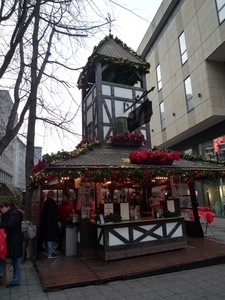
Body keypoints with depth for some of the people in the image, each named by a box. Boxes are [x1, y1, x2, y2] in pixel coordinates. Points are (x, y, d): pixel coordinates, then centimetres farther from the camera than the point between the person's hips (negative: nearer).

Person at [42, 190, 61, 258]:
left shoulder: (46, 201, 10)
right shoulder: (52, 201, -17)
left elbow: (45, 212, 15)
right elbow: (54, 212, -22)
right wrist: (57, 221, -19)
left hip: (46, 221, 9)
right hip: (51, 222, -9)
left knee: (47, 237, 18)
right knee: (50, 237, -3)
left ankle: (46, 251, 29)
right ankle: (50, 253, 4)